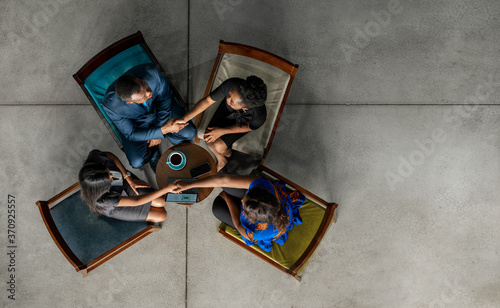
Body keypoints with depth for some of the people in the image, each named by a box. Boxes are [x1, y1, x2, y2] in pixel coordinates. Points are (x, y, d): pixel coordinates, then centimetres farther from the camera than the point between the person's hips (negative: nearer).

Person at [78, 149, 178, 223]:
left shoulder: (94, 156, -38)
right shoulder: (102, 200, -46)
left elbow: (110, 156, -12)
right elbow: (136, 201, -38)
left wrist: (129, 178, -15)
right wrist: (167, 189, -39)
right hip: (116, 207, -4)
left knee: (161, 202, 5)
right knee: (161, 215, -1)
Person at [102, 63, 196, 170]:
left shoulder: (151, 73, -39)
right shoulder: (110, 105, -39)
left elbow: (165, 99, -17)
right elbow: (131, 134, -24)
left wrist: (158, 131, -13)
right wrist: (163, 130, -35)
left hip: (158, 106, 1)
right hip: (137, 123, -1)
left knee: (190, 133, -16)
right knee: (137, 162, -16)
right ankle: (152, 152, 17)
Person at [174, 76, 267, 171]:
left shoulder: (259, 117, -43)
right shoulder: (231, 85, -41)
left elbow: (248, 127, -19)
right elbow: (207, 100, -25)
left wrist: (222, 131, -21)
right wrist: (185, 118, -29)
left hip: (242, 122, -3)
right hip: (226, 110, 3)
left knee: (219, 146, -14)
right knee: (207, 137, -7)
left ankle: (228, 153, 23)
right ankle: (221, 160, 23)